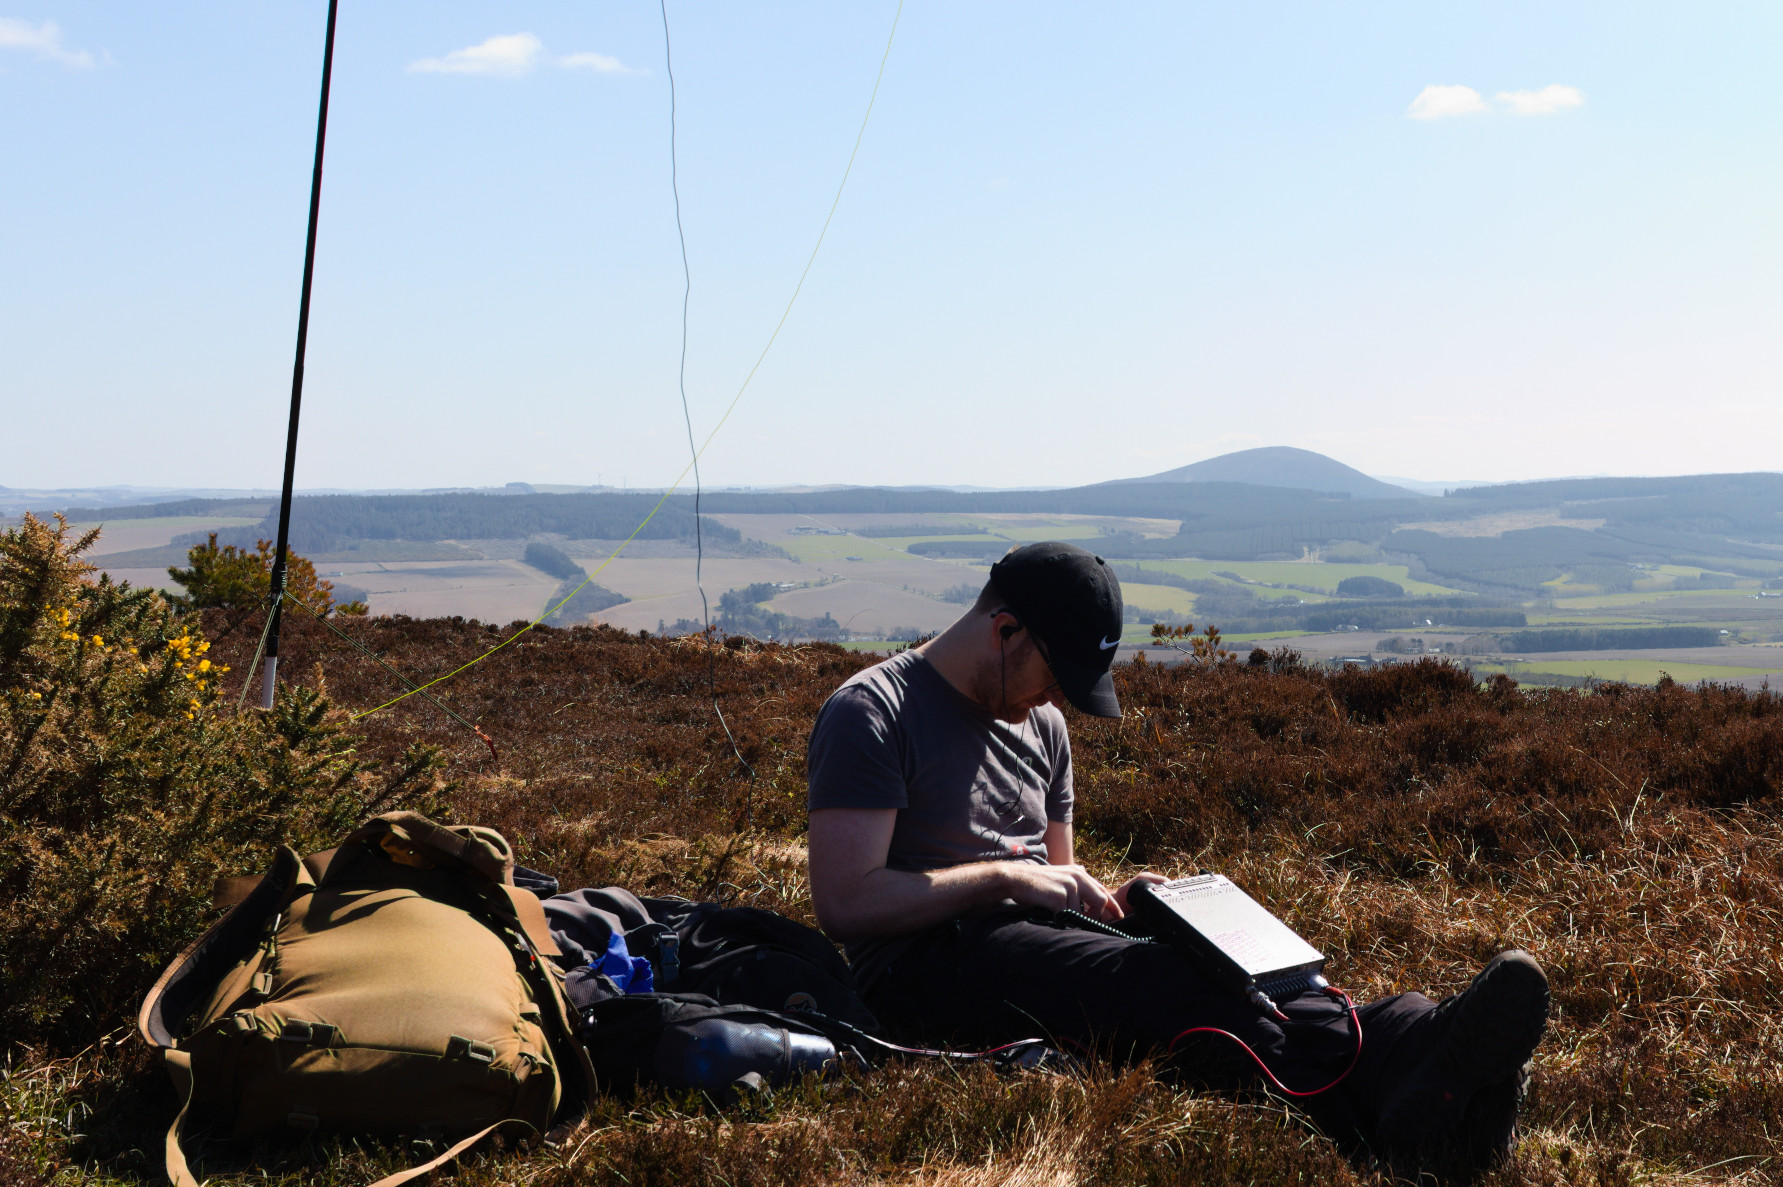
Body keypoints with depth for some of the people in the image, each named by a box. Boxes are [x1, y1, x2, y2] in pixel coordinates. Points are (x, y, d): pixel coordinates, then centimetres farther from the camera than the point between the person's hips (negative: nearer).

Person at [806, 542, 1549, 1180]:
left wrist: (1105, 900, 4)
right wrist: (1003, 877, -13)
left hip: (1035, 939, 7)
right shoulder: (871, 714, -6)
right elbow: (844, 904, -15)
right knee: (1154, 985, -34)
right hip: (929, 965, -7)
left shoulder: (1039, 724, 20)